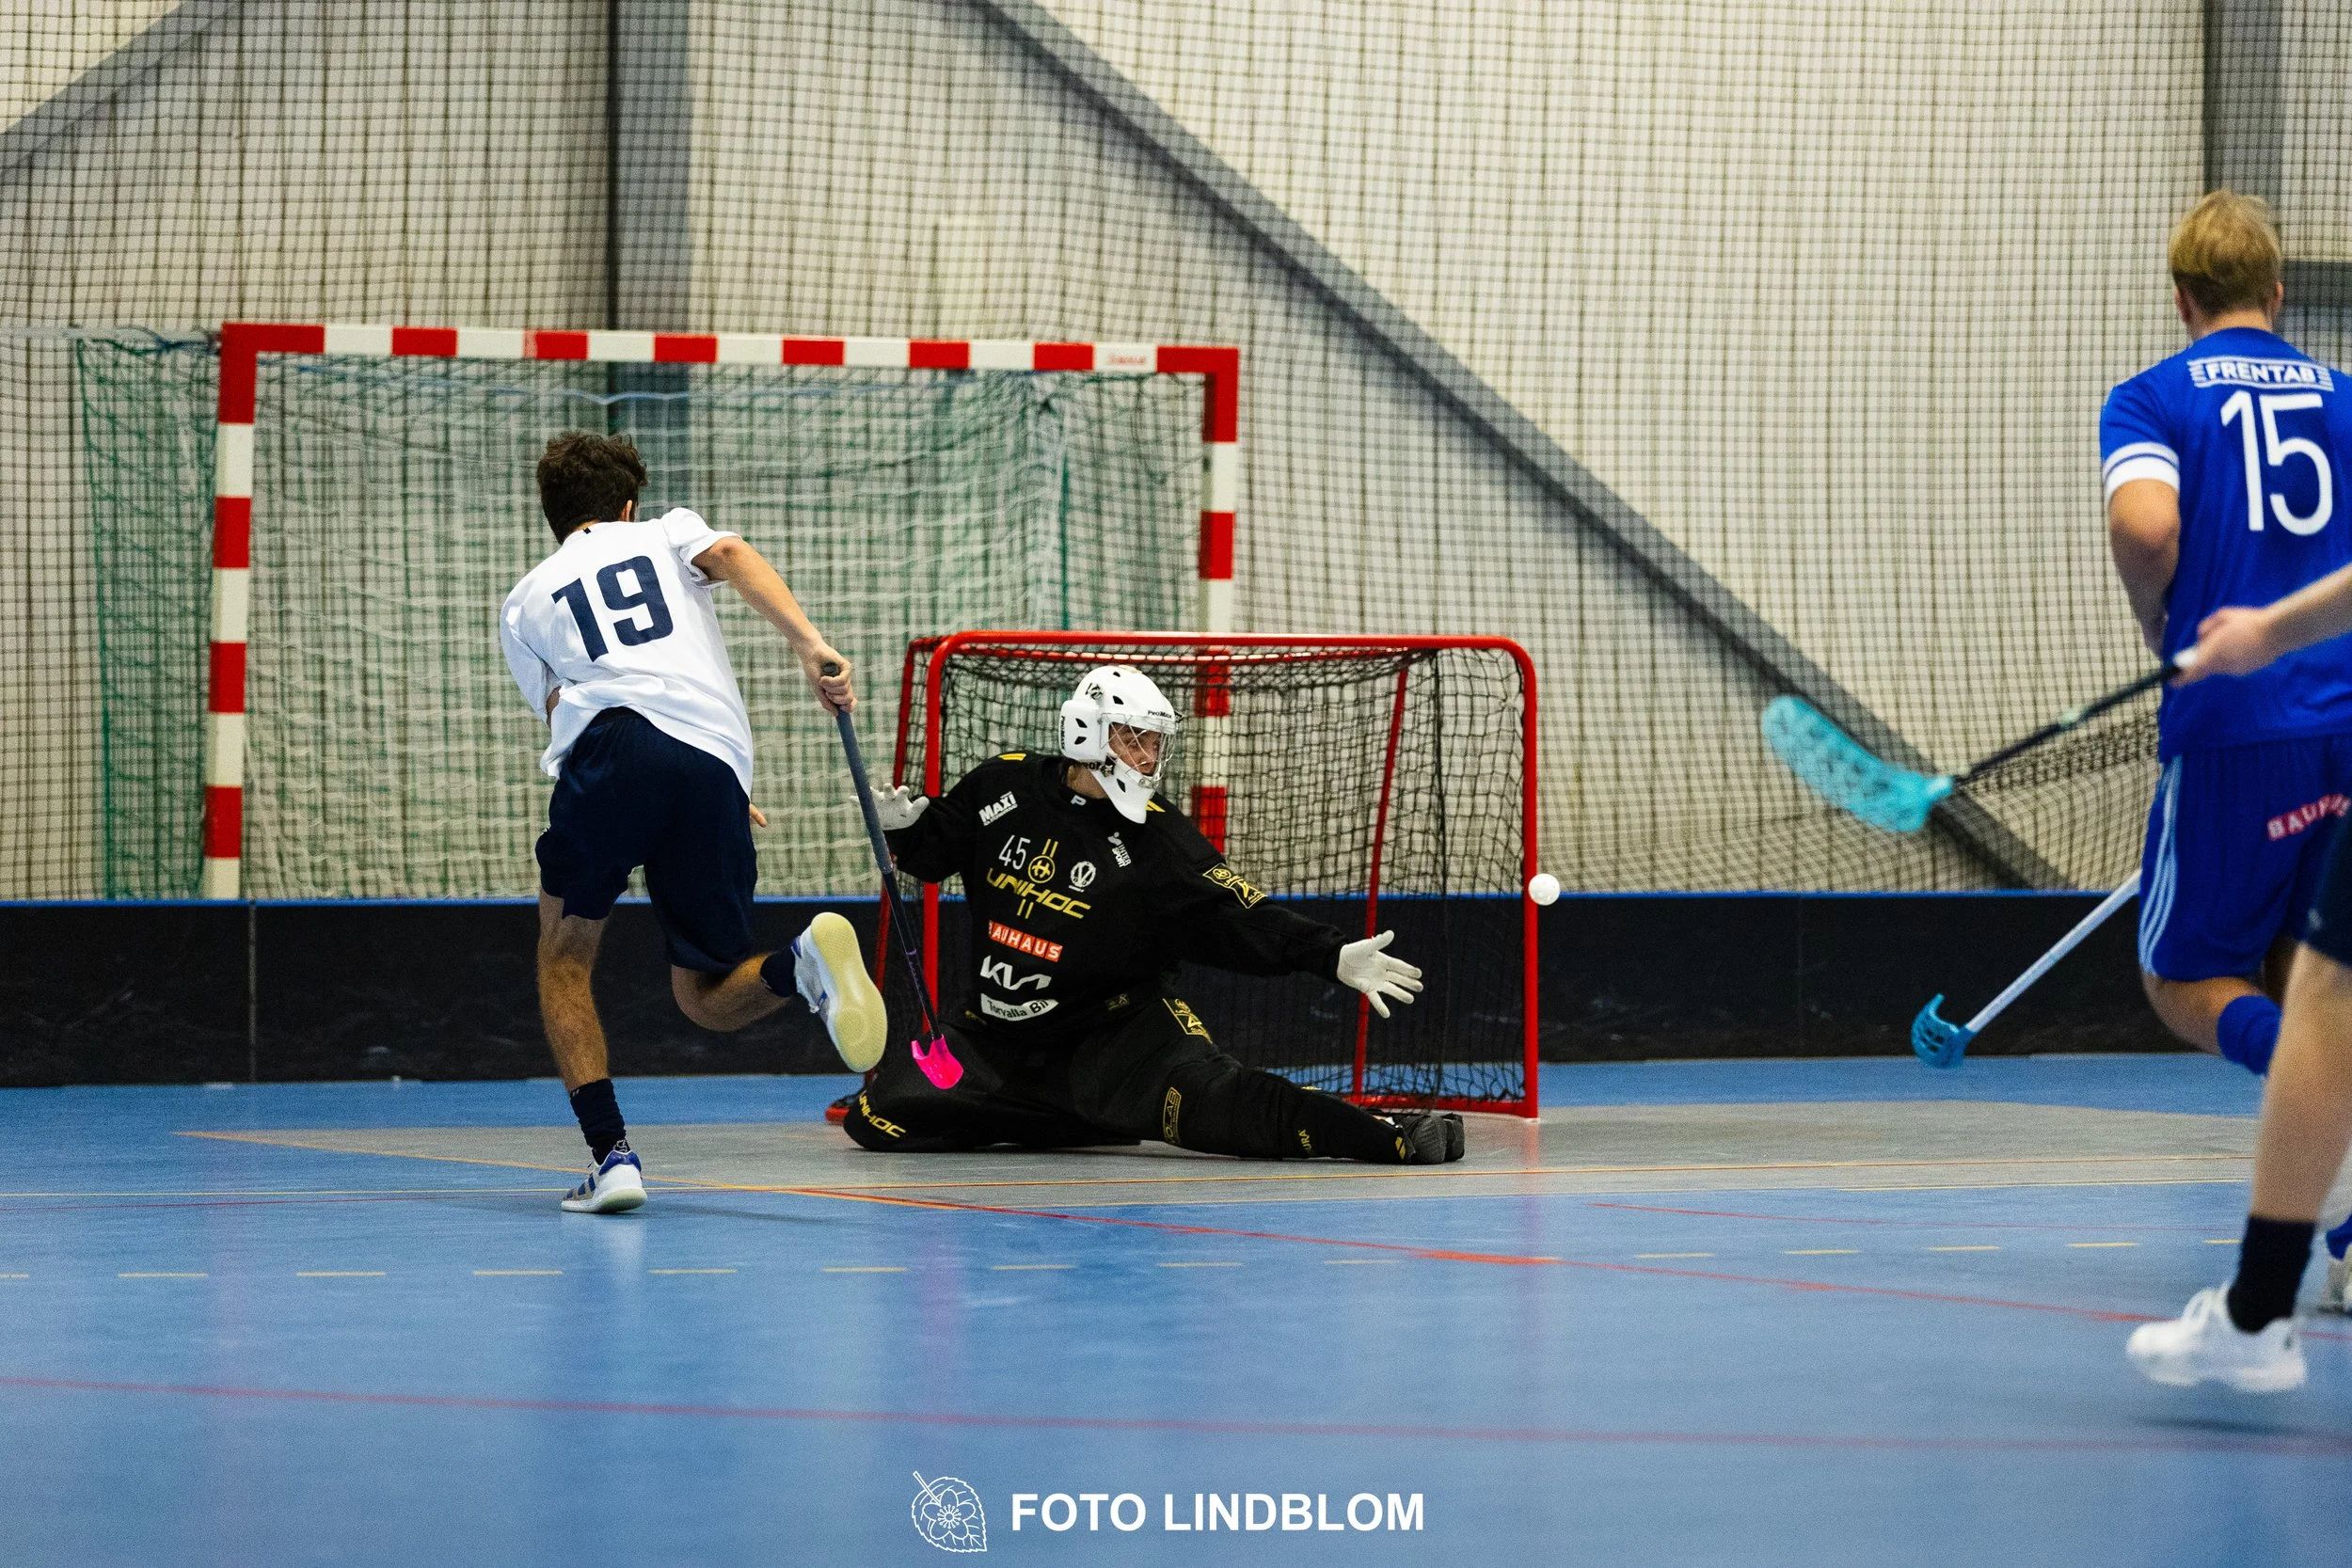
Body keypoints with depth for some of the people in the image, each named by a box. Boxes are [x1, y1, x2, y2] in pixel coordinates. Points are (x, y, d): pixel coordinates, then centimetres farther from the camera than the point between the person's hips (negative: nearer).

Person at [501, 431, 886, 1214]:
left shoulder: (524, 600, 30)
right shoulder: (668, 533, 30)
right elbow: (733, 556, 6)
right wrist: (811, 646, -9)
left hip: (610, 744, -2)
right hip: (718, 762, 2)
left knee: (564, 958, 17)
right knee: (705, 997, 13)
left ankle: (611, 1152, -1)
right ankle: (801, 963, -21)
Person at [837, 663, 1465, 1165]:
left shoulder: (1156, 836, -9)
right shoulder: (1004, 787, -3)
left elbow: (1238, 919, -14)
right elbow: (935, 852, 14)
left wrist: (1336, 958, -26)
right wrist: (903, 827, -9)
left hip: (1114, 1028, -4)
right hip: (995, 1032, 4)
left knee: (1202, 1096, -31)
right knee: (878, 1116, -12)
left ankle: (1384, 1134, -38)